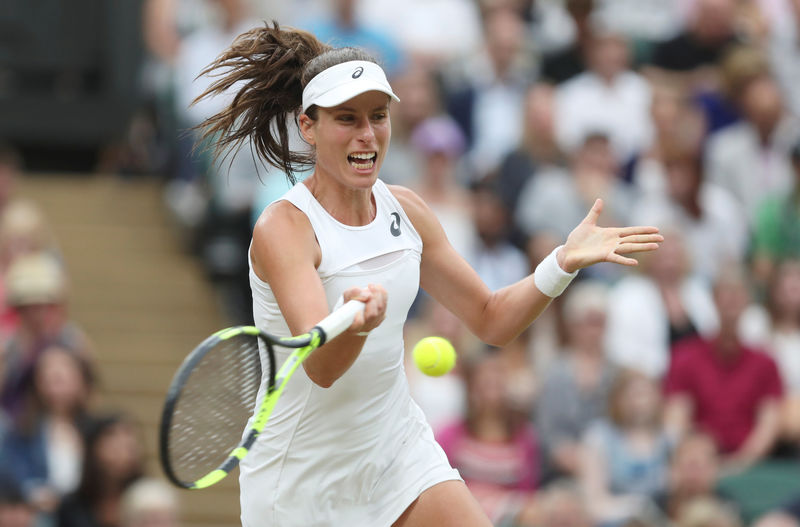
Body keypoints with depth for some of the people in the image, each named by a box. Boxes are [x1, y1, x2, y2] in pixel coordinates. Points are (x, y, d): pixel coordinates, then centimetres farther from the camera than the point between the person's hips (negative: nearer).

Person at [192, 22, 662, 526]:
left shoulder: (405, 210, 1)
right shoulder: (283, 228, -19)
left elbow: (491, 319, 8)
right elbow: (320, 367, -32)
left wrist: (565, 262, -7)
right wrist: (357, 320, -53)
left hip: (400, 451, 5)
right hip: (301, 479, -5)